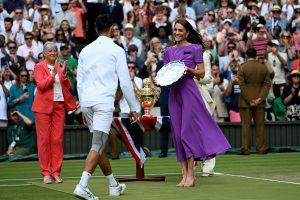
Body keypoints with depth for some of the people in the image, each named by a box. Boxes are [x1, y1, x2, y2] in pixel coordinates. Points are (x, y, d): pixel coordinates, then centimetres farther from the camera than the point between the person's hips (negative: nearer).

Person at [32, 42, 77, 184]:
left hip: (59, 105, 4)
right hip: (44, 106, -4)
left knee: (57, 139, 1)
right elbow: (41, 85, -10)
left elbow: (68, 86, 10)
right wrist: (53, 75, -22)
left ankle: (56, 172, 5)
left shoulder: (60, 67, 16)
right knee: (44, 139, -3)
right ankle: (46, 172, 1)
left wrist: (63, 74, -7)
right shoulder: (39, 67, 3)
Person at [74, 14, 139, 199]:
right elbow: (125, 82, -2)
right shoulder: (117, 51, 0)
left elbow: (79, 82, 15)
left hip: (87, 101, 6)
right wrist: (133, 108, 6)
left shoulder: (86, 50, 14)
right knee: (98, 146, -10)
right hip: (104, 101, -6)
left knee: (99, 144, 15)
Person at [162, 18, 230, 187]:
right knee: (178, 134, 3)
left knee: (187, 131, -9)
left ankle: (191, 175, -5)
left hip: (189, 91, -5)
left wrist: (189, 70, -18)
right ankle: (185, 174, 7)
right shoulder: (169, 51, 14)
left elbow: (201, 73, -1)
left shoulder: (195, 48, 0)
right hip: (174, 92, 5)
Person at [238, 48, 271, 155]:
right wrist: (260, 97, -6)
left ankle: (245, 149, -3)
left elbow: (242, 85, -10)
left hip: (246, 101, -3)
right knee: (260, 125, 6)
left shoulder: (242, 67, -5)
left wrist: (249, 100, -8)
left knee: (246, 125, 0)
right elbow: (267, 84, -1)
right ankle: (261, 148, 6)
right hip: (260, 102, 3)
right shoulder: (264, 67, 5)